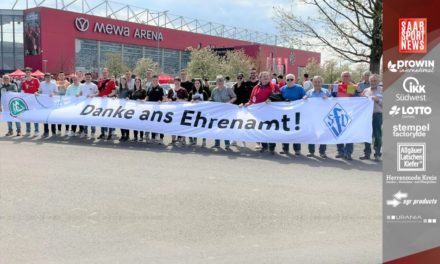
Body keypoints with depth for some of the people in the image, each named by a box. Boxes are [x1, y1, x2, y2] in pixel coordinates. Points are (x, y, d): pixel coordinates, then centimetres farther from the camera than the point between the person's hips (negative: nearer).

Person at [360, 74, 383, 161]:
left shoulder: (382, 90, 5)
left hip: (377, 114, -3)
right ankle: (367, 153, 12)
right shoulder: (365, 90, 14)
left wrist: (378, 100, -16)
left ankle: (377, 154, 5)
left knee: (377, 135, -2)